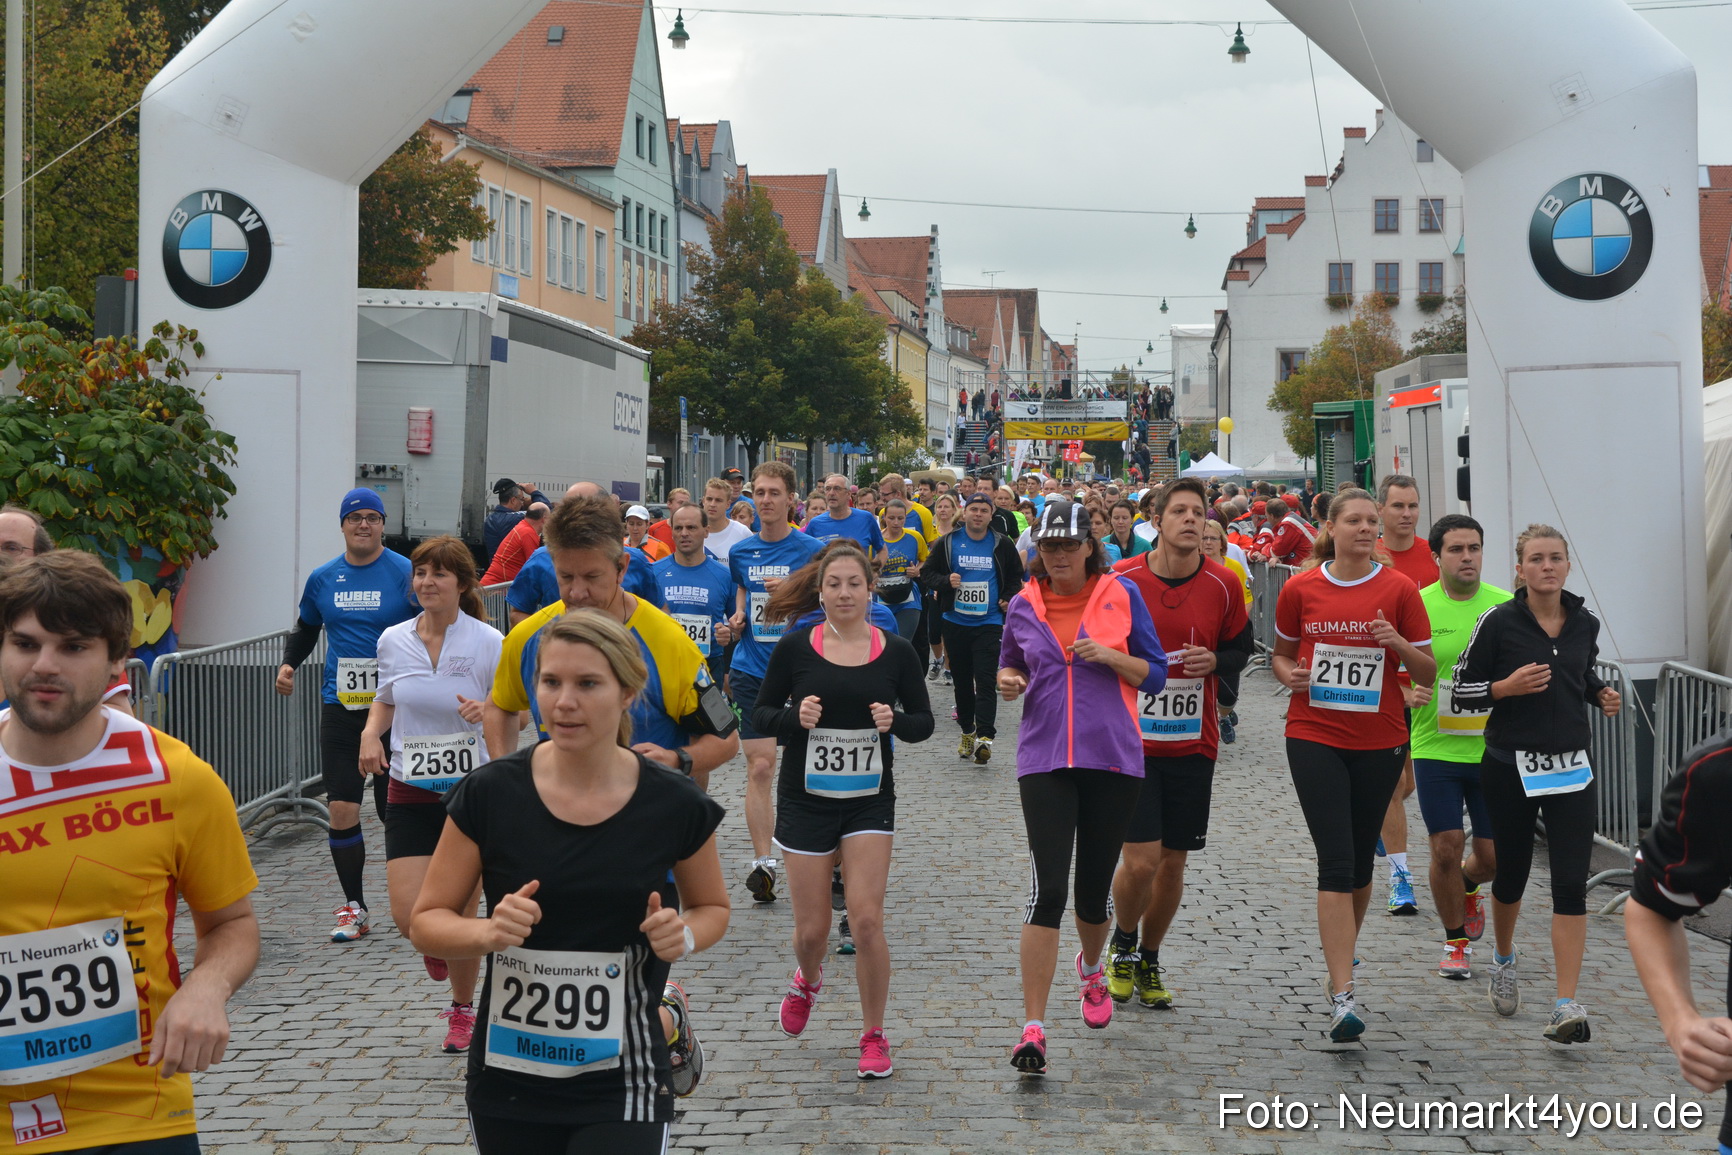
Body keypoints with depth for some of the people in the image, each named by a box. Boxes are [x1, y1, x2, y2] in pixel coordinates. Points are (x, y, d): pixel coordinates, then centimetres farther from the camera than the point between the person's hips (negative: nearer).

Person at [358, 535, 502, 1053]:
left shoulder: (488, 643, -8)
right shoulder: (393, 640, 2)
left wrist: (488, 710, -23)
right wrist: (371, 733, -1)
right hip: (409, 793, 2)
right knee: (408, 914, -9)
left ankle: (463, 1010, 28)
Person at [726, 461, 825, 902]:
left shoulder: (811, 550, -3)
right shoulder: (740, 552, 8)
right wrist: (738, 618, 5)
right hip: (751, 669, 2)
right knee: (759, 767, -4)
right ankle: (762, 862, -3)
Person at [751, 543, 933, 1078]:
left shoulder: (895, 651, -1)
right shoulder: (795, 647, -4)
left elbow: (923, 722, 6)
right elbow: (760, 717, 0)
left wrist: (895, 721, -15)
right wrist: (795, 717, -20)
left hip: (870, 799, 0)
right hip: (805, 798, 0)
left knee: (867, 919, -10)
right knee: (812, 928, 4)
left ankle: (874, 1036, 8)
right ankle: (807, 980, 42)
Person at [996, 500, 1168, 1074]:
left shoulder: (1121, 595, 1)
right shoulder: (1024, 605, 6)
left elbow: (1154, 674, 5)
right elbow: (1011, 663, 20)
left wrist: (1109, 656, -12)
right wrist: (1008, 680, -3)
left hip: (1113, 758, 0)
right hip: (1044, 759, 0)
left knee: (1095, 886, 10)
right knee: (1047, 888, -12)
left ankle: (1091, 970, 45)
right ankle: (1033, 1027, -10)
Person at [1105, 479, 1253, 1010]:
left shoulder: (1223, 585, -2)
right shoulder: (1121, 580, -7)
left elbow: (1242, 646, 11)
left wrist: (1215, 660, -9)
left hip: (1194, 745, 3)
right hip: (1132, 741, -2)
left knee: (1173, 861, 9)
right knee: (1141, 860, -9)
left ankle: (1148, 960, 29)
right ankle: (1123, 943, 20)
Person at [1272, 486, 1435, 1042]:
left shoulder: (1398, 589, -1)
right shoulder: (1300, 589, 0)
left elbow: (1429, 671, 3)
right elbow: (1281, 654, 14)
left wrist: (1398, 643, -16)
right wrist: (1291, 676, -8)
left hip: (1379, 741, 2)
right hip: (1314, 736, -2)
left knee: (1360, 862, 13)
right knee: (1336, 863, -11)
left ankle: (1342, 957, 37)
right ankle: (1342, 996, -14)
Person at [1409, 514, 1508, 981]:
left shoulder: (1506, 606, 1)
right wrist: (1407, 693, -20)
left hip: (1493, 749, 2)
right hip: (1435, 747, -2)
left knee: (1492, 856, 5)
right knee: (1446, 848, -5)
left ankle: (1466, 888, 41)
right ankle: (1455, 942, 16)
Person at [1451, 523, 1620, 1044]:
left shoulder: (1585, 623, 4)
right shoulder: (1498, 622, -9)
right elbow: (1462, 688, -5)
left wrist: (1603, 695, 3)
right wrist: (1508, 686, -21)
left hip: (1571, 767, 2)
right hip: (1511, 767, -2)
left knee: (1571, 884, -8)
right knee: (1512, 873, 14)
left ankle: (1566, 1006, -9)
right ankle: (1503, 959, 44)